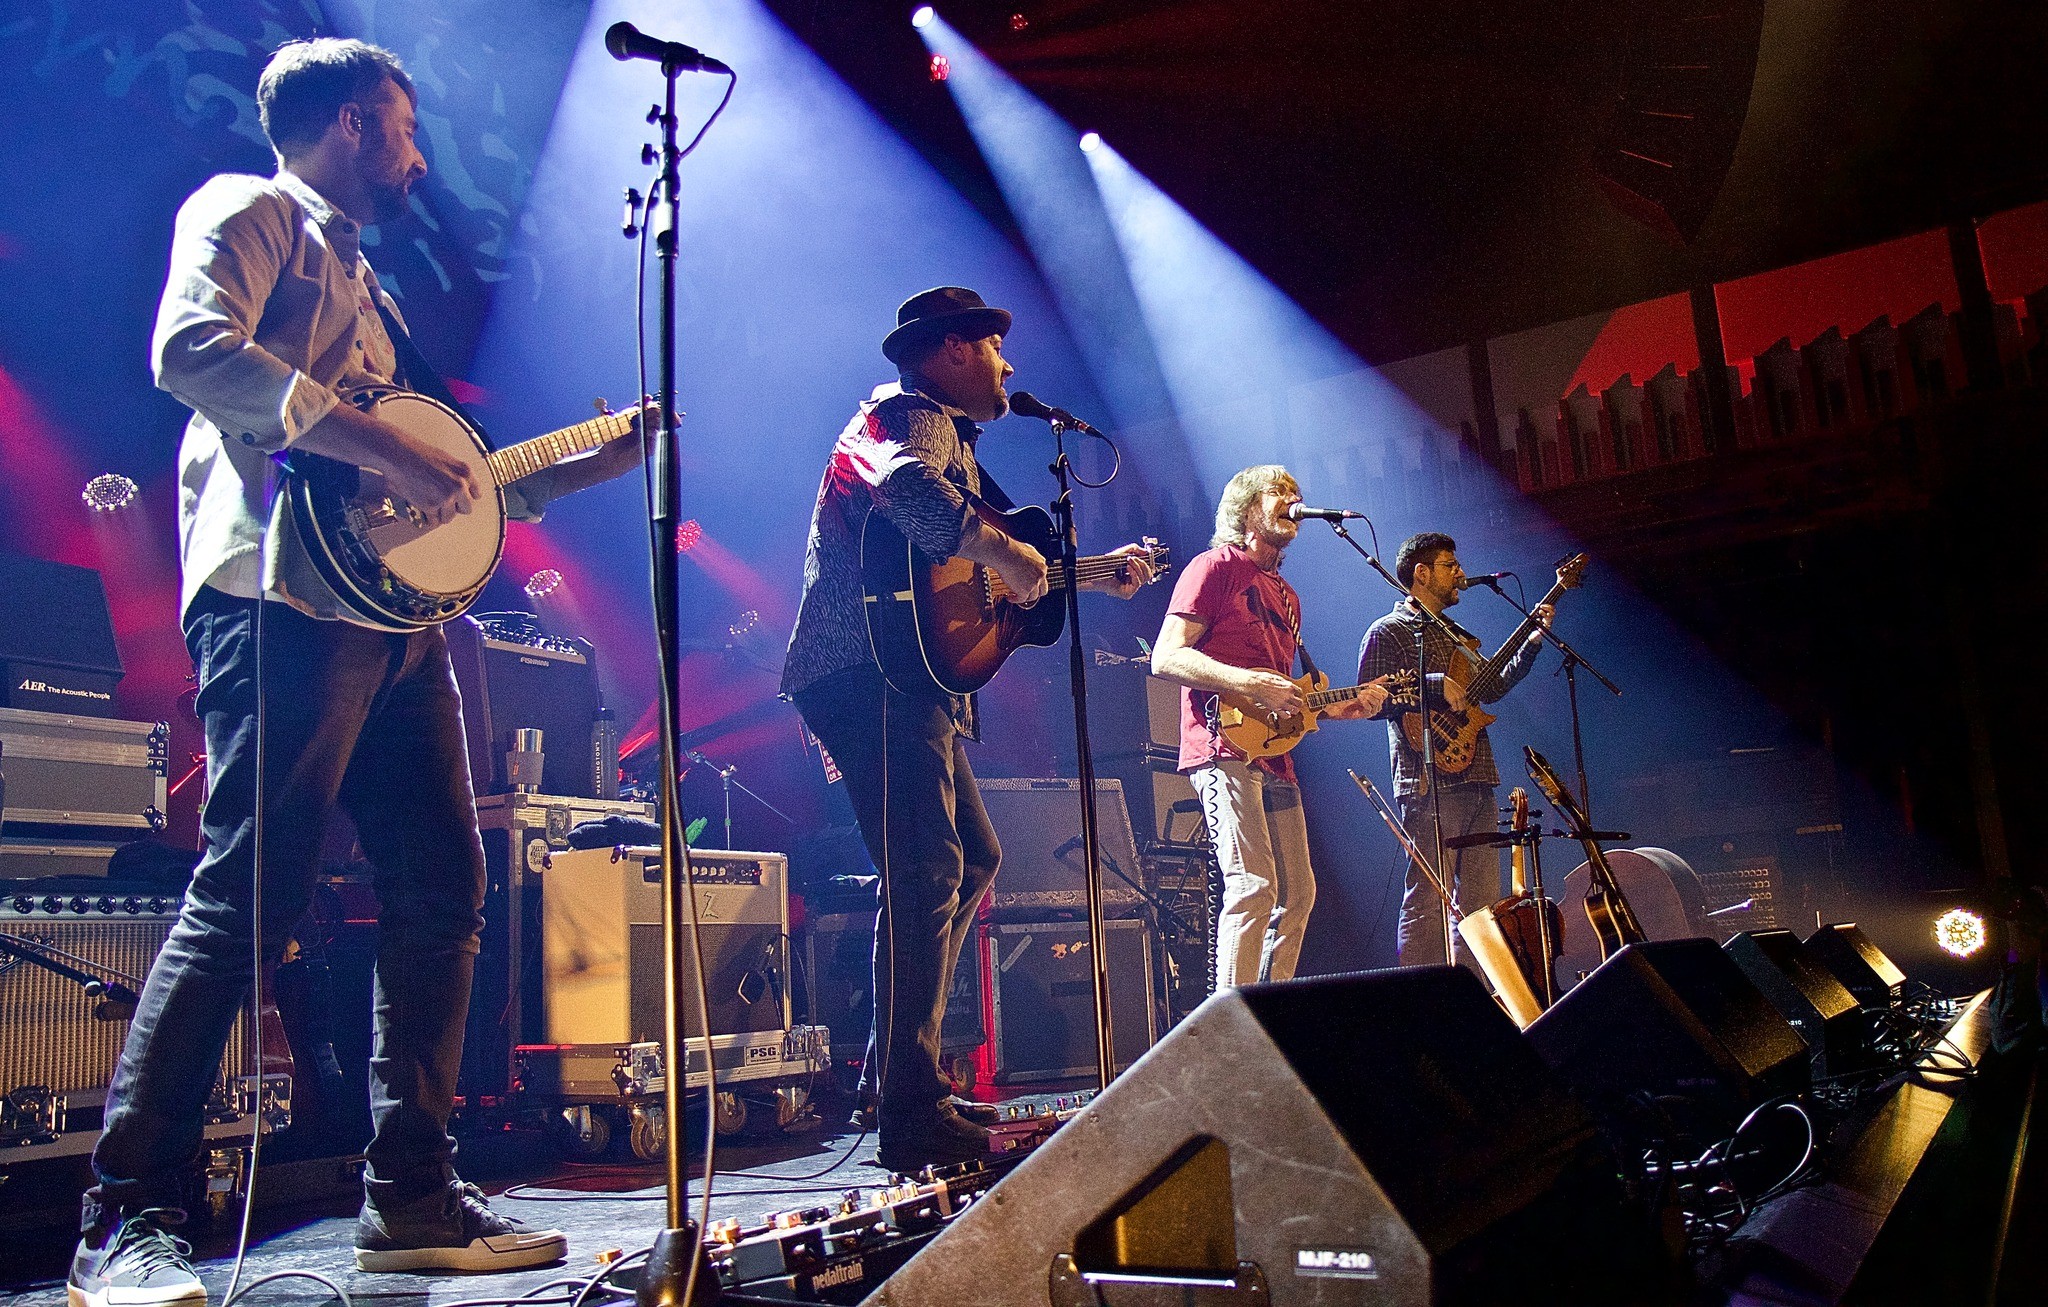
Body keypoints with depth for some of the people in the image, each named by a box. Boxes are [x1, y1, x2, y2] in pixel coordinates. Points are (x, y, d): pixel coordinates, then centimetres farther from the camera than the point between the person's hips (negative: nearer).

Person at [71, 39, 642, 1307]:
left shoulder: (357, 271, 32)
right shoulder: (247, 211, 7)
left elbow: (438, 473, 29)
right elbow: (194, 353, -14)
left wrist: (589, 463, 27)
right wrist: (383, 446, -19)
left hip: (393, 608, 9)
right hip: (285, 591, -9)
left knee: (445, 886, 3)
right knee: (247, 899, -13)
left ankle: (412, 1193, 10)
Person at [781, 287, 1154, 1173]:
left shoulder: (946, 434, 27)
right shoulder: (913, 414, -5)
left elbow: (985, 572, 32)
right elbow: (904, 485, -32)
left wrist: (1098, 576, 31)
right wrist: (1002, 551, -30)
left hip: (916, 681, 11)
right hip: (874, 674, -11)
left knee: (972, 860, 17)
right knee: (925, 876, -16)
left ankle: (895, 1073, 24)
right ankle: (912, 1118, -14)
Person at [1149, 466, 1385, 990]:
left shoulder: (1285, 594, 26)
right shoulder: (1216, 566, 0)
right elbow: (1165, 658, -12)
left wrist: (1347, 706, 14)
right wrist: (1251, 683, -21)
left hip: (1275, 756, 9)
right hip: (1226, 748, -9)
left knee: (1298, 894, 9)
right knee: (1254, 886, -18)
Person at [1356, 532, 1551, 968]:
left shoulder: (1455, 635, 24)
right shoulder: (1387, 632, -2)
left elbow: (1491, 687, 27)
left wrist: (1532, 641, 21)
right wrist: (1434, 685, -18)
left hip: (1477, 783, 9)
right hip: (1429, 783, -8)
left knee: (1483, 905, 8)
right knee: (1428, 904, -9)